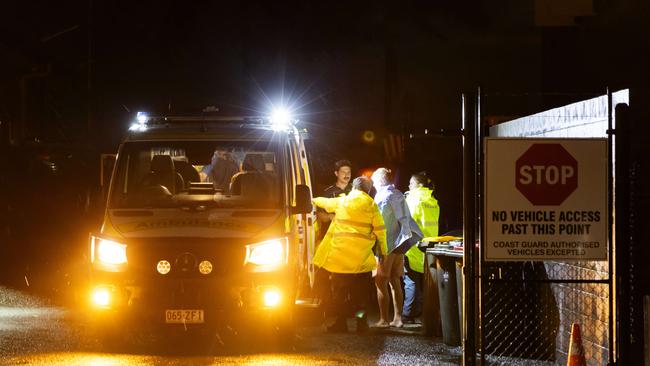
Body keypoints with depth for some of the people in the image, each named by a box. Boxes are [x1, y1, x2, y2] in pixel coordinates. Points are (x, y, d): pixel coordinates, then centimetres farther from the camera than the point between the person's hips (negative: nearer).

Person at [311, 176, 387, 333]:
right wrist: (383, 251, 11)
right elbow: (380, 230, 1)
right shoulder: (371, 205, 2)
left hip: (340, 253, 0)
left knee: (340, 290, 7)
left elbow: (324, 202, 24)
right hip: (363, 256, 1)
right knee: (361, 291, 9)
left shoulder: (341, 201, 4)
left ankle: (341, 323, 6)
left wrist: (314, 200, 46)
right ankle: (362, 322, 8)